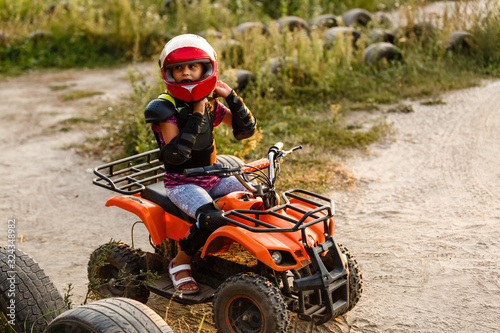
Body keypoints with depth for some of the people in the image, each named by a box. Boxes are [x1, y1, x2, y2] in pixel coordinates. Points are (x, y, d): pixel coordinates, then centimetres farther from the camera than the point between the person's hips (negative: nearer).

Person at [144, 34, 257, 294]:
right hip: (181, 183, -6)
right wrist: (196, 115, -23)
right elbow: (177, 154, -24)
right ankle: (179, 263, -7)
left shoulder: (211, 104, 5)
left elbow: (246, 129, 7)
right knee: (211, 218, -32)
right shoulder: (164, 109, -13)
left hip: (213, 178, 6)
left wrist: (231, 97, -6)